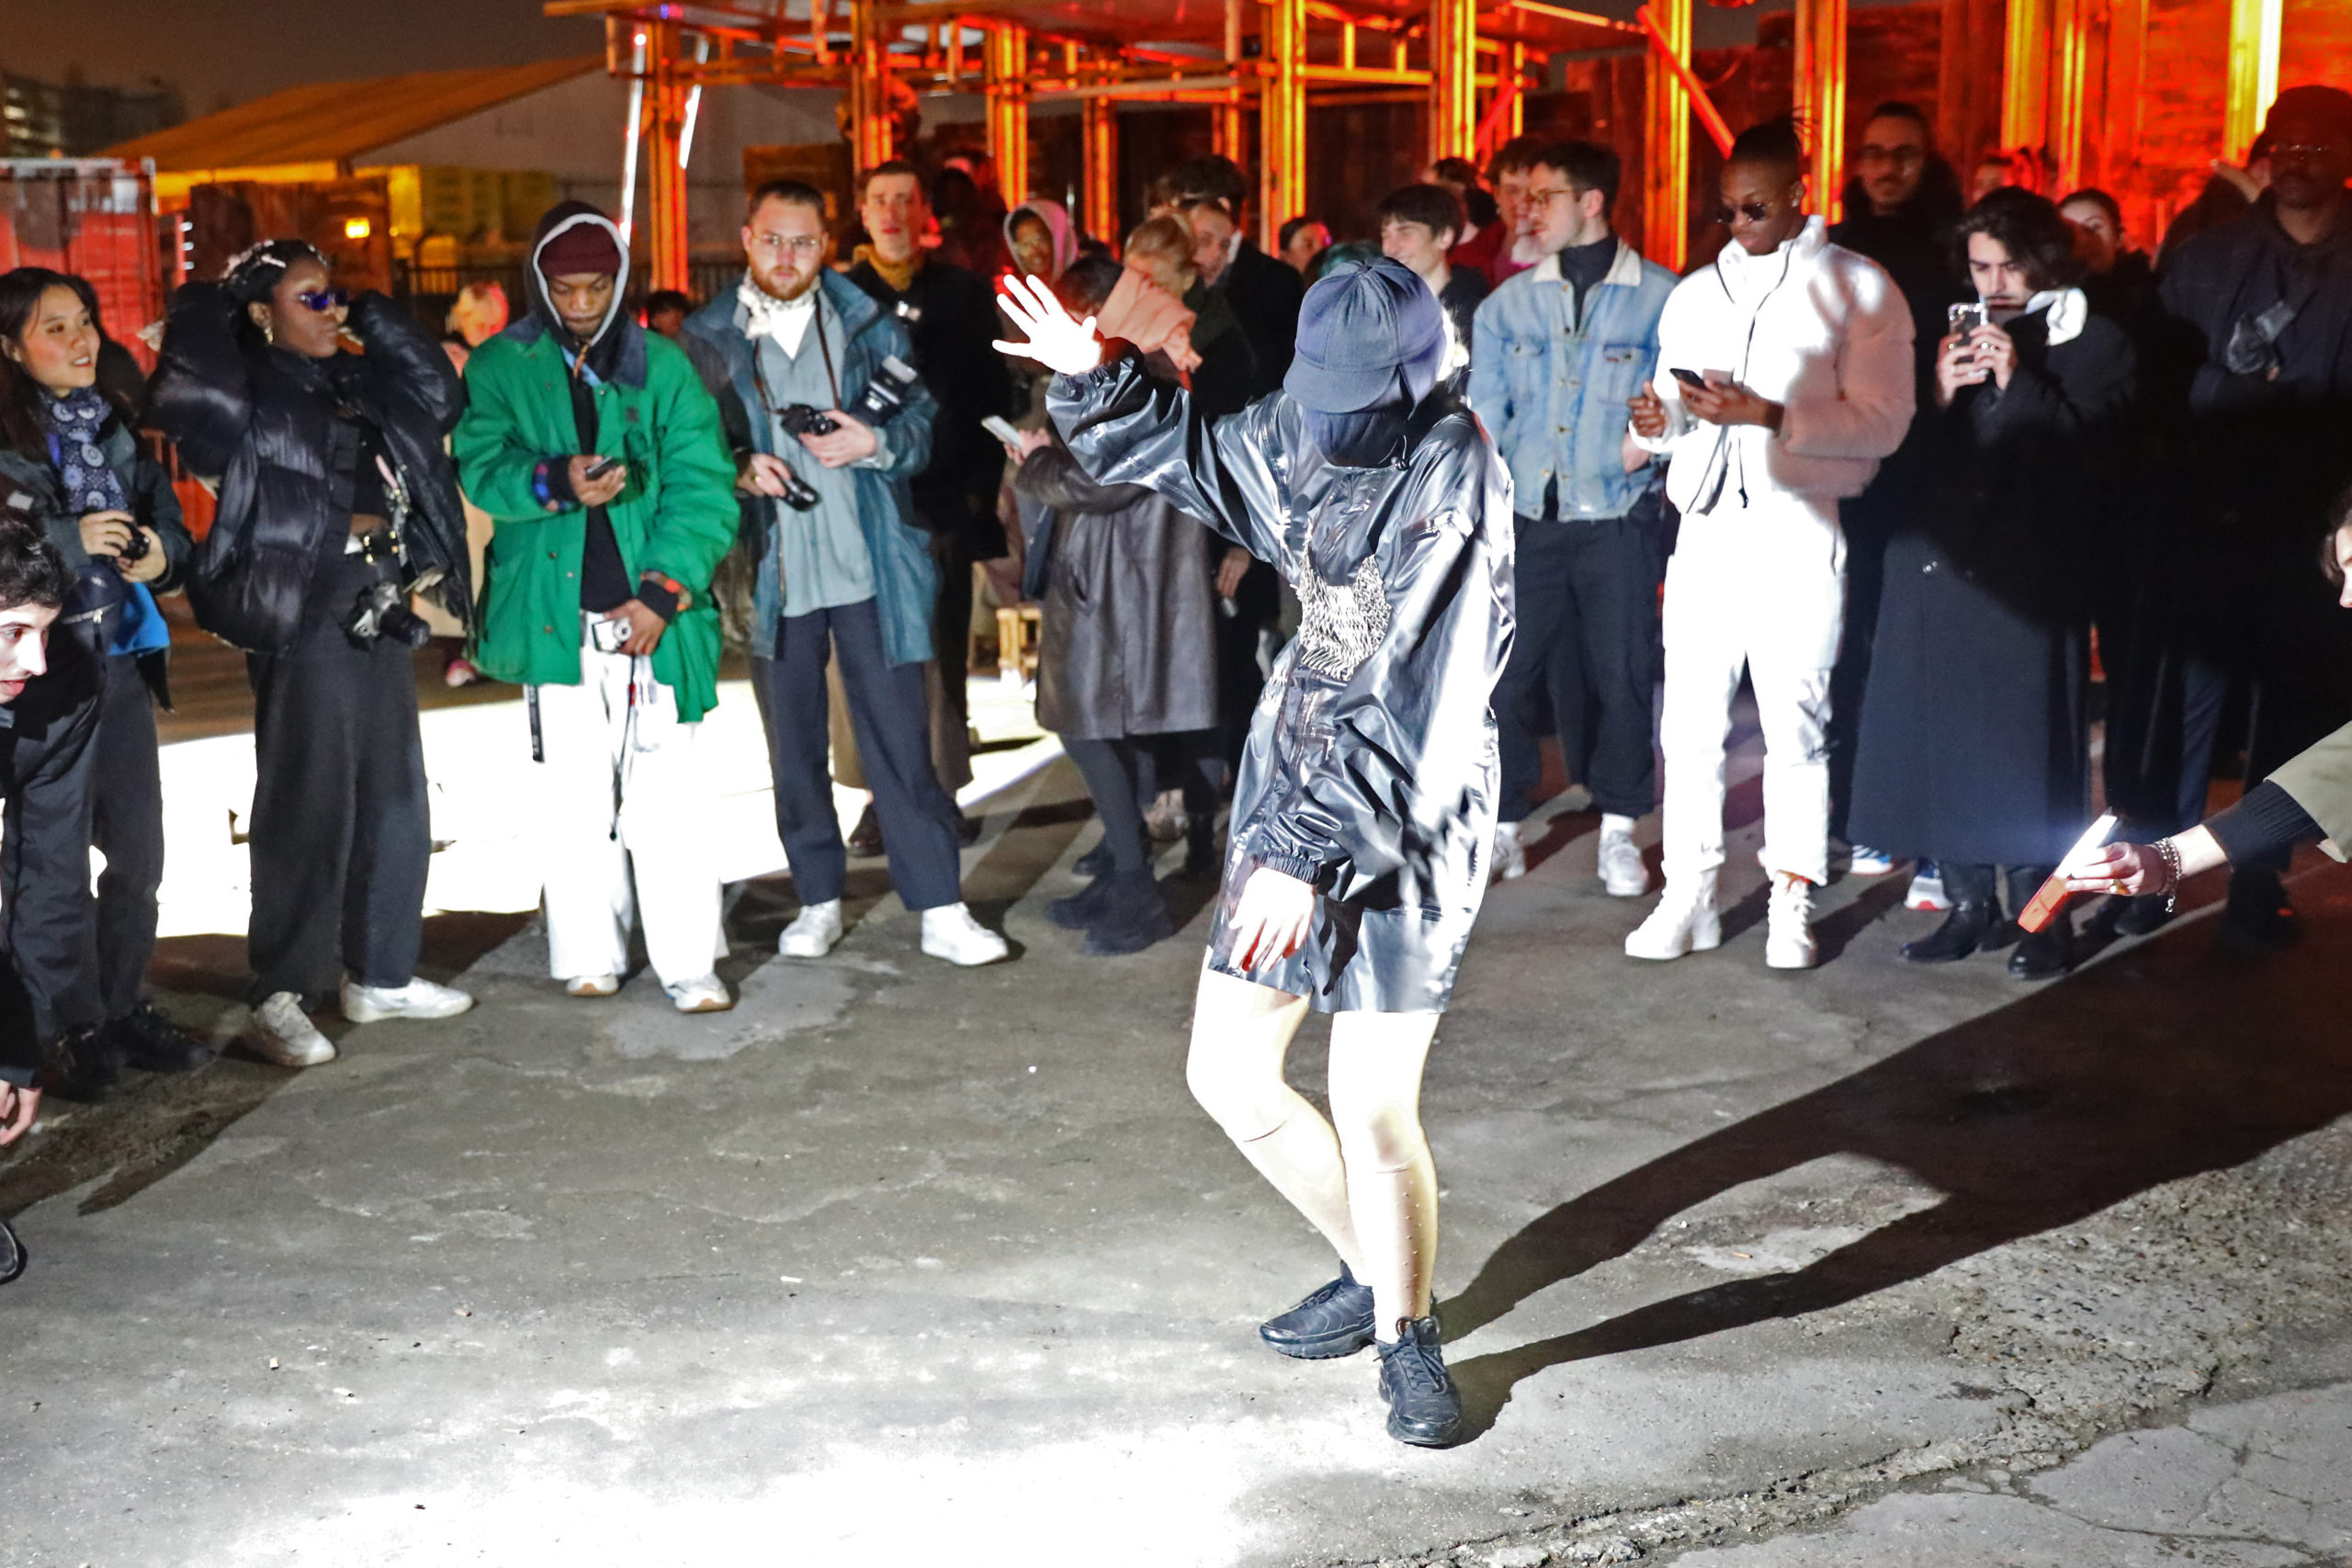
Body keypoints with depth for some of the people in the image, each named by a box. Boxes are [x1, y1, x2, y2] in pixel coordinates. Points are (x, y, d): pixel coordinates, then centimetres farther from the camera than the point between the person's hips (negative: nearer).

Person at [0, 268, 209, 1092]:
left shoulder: (115, 429, 11)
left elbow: (169, 521, 17)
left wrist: (162, 552, -4)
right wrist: (70, 540, -20)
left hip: (121, 663, 6)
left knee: (139, 852, 10)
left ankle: (122, 1014, 24)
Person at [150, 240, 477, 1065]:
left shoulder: (355, 380, 14)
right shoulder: (247, 391, -8)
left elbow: (441, 396, 19)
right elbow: (191, 399, -27)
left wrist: (373, 318, 11)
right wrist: (208, 309, -11)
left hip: (381, 617, 8)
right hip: (304, 624, -8)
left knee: (394, 802, 13)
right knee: (307, 813, -5)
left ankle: (380, 975, 25)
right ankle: (281, 999, 3)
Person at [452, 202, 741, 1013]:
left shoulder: (662, 365, 7)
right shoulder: (499, 367, 8)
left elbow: (704, 487, 0)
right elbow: (481, 467, -4)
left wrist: (663, 592, -10)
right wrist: (555, 483, -24)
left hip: (652, 610, 0)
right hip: (554, 612, 1)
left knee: (668, 794, -3)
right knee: (574, 795, 5)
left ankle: (687, 960, 3)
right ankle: (589, 954, 17)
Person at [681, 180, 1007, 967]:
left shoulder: (870, 325, 6)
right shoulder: (706, 337, 5)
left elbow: (922, 421, 6)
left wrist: (873, 443, -14)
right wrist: (739, 470, -13)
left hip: (870, 567, -1)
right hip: (771, 573, 1)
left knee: (899, 738, -2)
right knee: (794, 745, 10)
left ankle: (940, 909, 2)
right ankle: (818, 898, 23)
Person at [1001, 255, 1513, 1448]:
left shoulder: (1454, 480, -19)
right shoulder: (1297, 433, 1)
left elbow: (1417, 706, -23)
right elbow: (1181, 451, 22)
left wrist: (1306, 853, -26)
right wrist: (1094, 376, 4)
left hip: (1405, 822, -7)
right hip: (1292, 794, 7)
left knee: (1373, 1116, -5)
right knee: (1227, 1074, 11)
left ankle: (1406, 1336, 22)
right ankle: (1372, 1270, 33)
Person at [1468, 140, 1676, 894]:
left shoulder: (1659, 299, -2)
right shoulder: (1509, 303, 8)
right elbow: (1484, 417, 7)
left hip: (1619, 520, -2)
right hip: (1528, 520, 3)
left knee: (1621, 677, 5)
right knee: (1498, 677, 0)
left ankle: (1618, 832, 20)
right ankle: (1503, 827, 14)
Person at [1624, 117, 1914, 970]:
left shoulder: (1859, 289, 1)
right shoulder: (1695, 293, 17)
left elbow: (1881, 422, -8)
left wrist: (1767, 414, -19)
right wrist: (1660, 418, -3)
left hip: (1798, 536, -4)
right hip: (1706, 527, 4)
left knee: (1795, 722, 0)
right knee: (1688, 720, 2)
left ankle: (1791, 903, 9)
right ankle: (1688, 897, 10)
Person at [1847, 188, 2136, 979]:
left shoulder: (2094, 344, 4)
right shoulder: (1948, 339, 15)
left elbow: (2091, 456, -8)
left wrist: (2019, 384, -15)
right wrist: (1938, 395, -6)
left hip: (2028, 578, -4)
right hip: (1938, 566, 4)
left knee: (2023, 742, -6)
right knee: (1941, 737, 3)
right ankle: (1970, 904, 15)